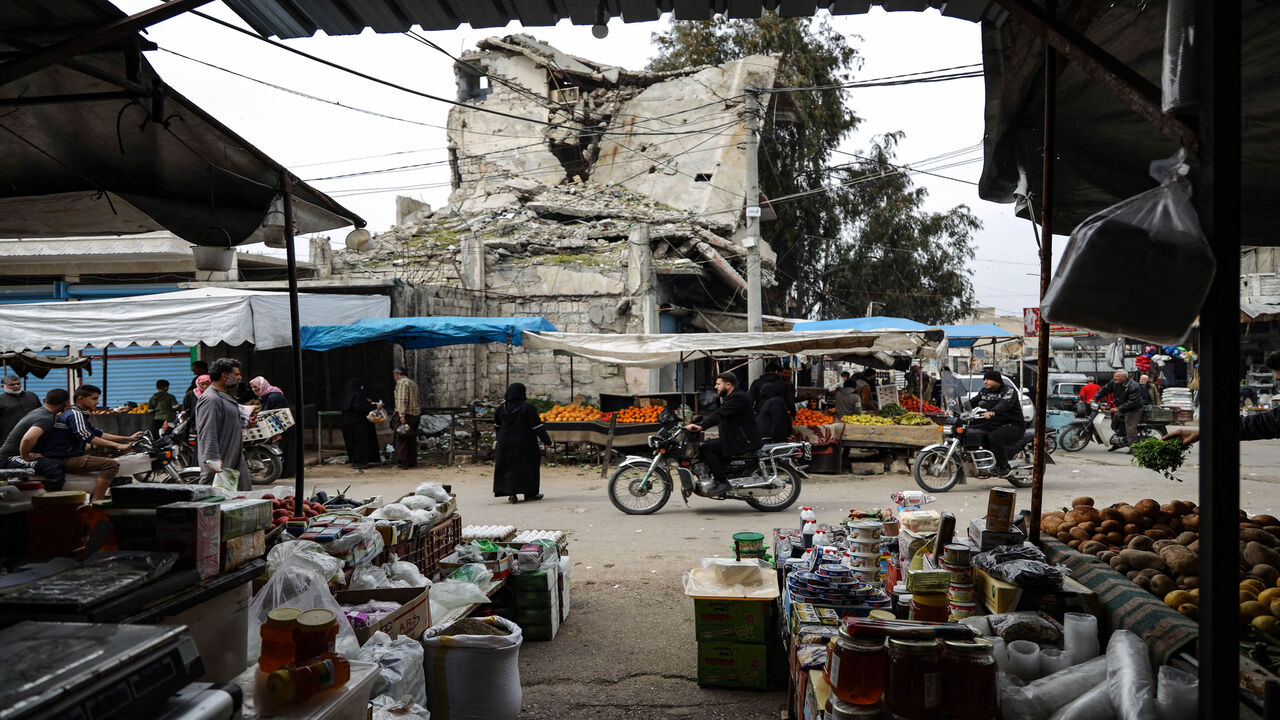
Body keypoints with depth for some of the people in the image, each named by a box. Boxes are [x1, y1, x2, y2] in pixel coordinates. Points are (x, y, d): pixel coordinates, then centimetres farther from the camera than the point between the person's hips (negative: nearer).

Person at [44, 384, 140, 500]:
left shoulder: (79, 414, 21)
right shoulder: (75, 414, -12)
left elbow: (99, 433, 21)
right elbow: (86, 436, -27)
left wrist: (128, 439, 14)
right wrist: (116, 445, -34)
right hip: (63, 459, -11)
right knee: (111, 464, -25)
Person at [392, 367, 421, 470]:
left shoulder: (402, 382, -8)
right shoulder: (413, 383, 19)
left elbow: (402, 400, -19)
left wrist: (402, 415, -24)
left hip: (405, 415, -8)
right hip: (415, 414, 9)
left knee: (401, 440, -5)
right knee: (412, 439, 13)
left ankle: (402, 464, -6)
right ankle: (413, 462, 16)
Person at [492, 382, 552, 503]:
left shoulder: (502, 407, -1)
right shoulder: (527, 407, -15)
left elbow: (497, 426, 12)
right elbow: (537, 426, -15)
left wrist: (500, 438, 30)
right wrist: (546, 440, -6)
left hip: (506, 443, 3)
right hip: (525, 444, -3)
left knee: (508, 467, 10)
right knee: (528, 466, 11)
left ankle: (511, 494, 1)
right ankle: (530, 493, 18)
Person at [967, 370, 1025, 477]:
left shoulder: (1009, 390, -11)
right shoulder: (984, 391, 13)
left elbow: (1005, 404, -31)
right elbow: (972, 402, 6)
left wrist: (993, 412, -51)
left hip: (1013, 425, -8)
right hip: (994, 424, 8)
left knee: (994, 436, -35)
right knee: (970, 430, -5)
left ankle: (1003, 467, -25)